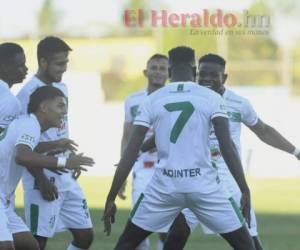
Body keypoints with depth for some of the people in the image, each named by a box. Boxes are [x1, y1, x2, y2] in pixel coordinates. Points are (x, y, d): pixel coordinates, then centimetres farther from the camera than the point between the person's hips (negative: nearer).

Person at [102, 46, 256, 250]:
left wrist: (111, 198, 6)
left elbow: (130, 153, 2)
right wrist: (245, 190, -3)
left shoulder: (152, 101, 5)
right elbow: (227, 147, -7)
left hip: (164, 187, 1)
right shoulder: (211, 98, 1)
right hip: (204, 185, -1)